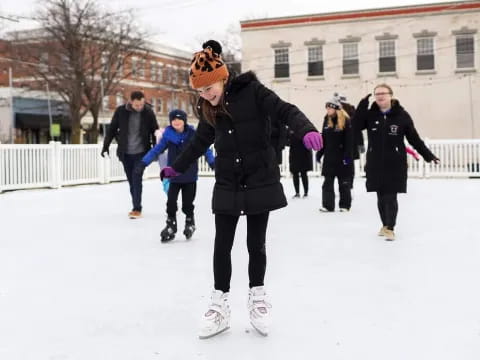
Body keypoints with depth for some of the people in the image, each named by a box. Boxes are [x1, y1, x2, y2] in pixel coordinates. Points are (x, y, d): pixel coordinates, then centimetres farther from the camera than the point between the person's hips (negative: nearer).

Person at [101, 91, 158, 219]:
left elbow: (155, 131, 1)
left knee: (136, 179, -10)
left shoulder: (148, 112, -8)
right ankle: (136, 207, 18)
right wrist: (106, 145, 2)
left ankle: (137, 209, -5)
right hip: (125, 153, 2)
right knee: (131, 181, 8)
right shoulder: (121, 111, -7)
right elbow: (112, 129, 2)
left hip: (141, 152, -2)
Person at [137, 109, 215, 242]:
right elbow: (156, 150, 3)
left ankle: (190, 223, 31)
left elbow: (205, 149, -3)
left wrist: (212, 162, -13)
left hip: (190, 176, -1)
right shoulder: (168, 135, -4)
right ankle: (171, 225, 17)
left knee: (187, 203, 9)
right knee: (171, 202, 1)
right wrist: (143, 163, -1)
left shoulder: (193, 134, -8)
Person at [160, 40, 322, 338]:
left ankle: (257, 298, 26)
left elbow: (285, 111, -21)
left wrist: (306, 130, -41)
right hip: (227, 184, 4)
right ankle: (220, 305, 15)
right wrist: (177, 168, 26)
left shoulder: (252, 91, -11)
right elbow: (201, 141, 17)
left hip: (261, 181, -3)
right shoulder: (208, 108, 3)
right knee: (222, 245, 2)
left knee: (256, 243, 6)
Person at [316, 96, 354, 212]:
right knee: (327, 182, 4)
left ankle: (345, 205, 16)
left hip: (341, 156, -5)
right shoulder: (326, 120, 6)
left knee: (344, 183, 6)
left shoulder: (346, 121, -11)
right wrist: (319, 153, 11)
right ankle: (327, 205, 8)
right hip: (329, 156, 5)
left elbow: (349, 141, -14)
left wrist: (347, 156, -18)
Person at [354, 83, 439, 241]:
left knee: (391, 197, -2)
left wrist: (428, 155, -1)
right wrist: (362, 105, -20)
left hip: (395, 163, -2)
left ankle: (390, 228, 9)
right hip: (375, 163, 3)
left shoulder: (401, 115, -4)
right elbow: (357, 126, -14)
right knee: (381, 197, 12)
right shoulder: (370, 114, 2)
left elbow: (414, 138, 0)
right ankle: (385, 225, 30)